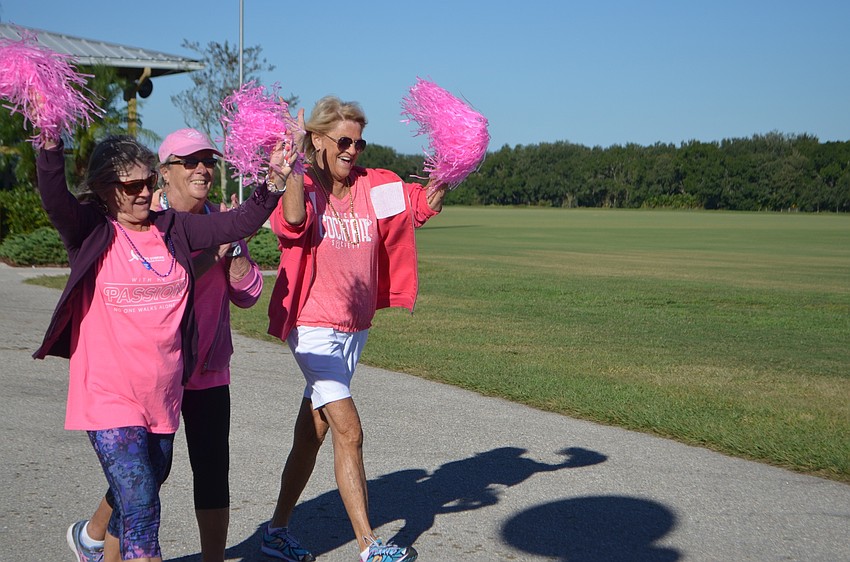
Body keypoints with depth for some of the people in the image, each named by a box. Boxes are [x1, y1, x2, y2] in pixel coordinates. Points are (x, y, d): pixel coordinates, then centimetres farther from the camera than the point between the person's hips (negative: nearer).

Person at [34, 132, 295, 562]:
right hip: (109, 398, -5)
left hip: (163, 397, 5)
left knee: (135, 502, 22)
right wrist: (51, 143, -40)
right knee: (141, 508, -12)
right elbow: (54, 198, -24)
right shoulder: (91, 232, -6)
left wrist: (275, 182, -15)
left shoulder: (172, 229, 6)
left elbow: (238, 224, -1)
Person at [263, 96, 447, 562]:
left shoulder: (374, 187, 5)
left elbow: (424, 201, -3)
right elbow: (293, 219, -30)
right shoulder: (302, 187, -9)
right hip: (313, 325, -6)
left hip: (355, 326, 6)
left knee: (311, 434, 14)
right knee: (349, 431, -11)